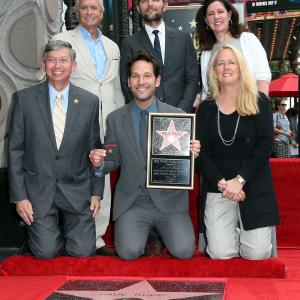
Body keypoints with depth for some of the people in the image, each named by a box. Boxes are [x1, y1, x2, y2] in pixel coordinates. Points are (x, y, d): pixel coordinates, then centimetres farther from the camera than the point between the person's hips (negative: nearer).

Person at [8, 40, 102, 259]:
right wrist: (19, 196, -5)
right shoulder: (24, 99, -2)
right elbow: (15, 150, 0)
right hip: (38, 190, -1)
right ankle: (48, 228, 23)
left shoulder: (90, 101, 1)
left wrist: (96, 192, 3)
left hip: (77, 191, 1)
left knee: (83, 251, -7)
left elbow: (94, 150, 7)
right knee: (46, 251, -10)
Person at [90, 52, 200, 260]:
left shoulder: (178, 116, 0)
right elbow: (114, 161, 9)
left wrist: (192, 154, -17)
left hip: (169, 199, 0)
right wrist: (99, 163, -12)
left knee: (184, 250, -17)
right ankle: (145, 230, 15)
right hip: (131, 202, 0)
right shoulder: (115, 119, 4)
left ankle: (160, 230, 17)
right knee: (129, 252, -20)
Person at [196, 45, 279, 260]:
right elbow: (201, 152, 1)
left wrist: (239, 180, -15)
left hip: (254, 187, -1)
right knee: (220, 253, -9)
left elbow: (265, 145, -6)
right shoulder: (206, 108, 8)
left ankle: (243, 230, 25)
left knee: (257, 254, -7)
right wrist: (221, 183, -14)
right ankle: (232, 230, 24)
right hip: (217, 188, 1)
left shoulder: (259, 102, 3)